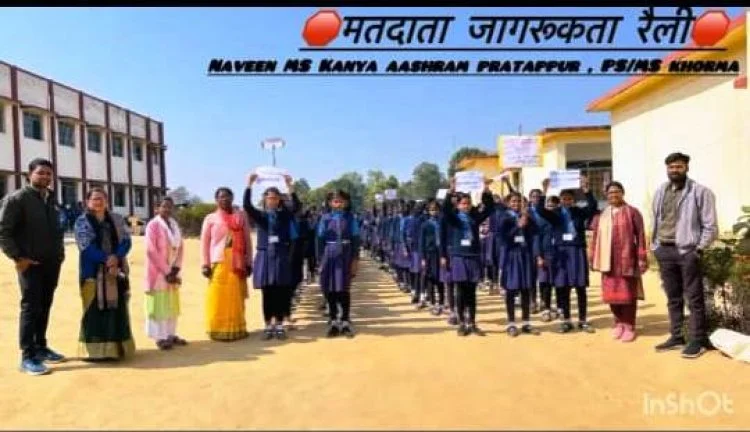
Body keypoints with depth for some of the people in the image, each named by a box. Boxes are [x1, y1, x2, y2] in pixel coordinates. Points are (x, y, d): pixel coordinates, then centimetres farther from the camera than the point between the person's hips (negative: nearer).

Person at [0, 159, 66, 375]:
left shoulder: (51, 199, 13)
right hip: (30, 264, -6)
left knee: (44, 307, 12)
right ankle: (27, 357, 3)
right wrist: (18, 257, -15)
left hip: (52, 263, 6)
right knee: (30, 308, -3)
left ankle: (40, 347, 23)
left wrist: (60, 252, 7)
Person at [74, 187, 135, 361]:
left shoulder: (117, 219, 11)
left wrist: (115, 258, -17)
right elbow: (86, 246, -9)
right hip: (93, 272, -3)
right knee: (95, 310, -2)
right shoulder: (82, 221, 2)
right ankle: (95, 349, 2)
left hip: (117, 271, 3)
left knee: (116, 308, 6)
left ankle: (116, 347, 14)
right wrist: (106, 260, -19)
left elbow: (126, 241, 1)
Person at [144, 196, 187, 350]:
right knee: (159, 303, -1)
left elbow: (180, 247, 8)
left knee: (172, 304, 11)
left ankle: (171, 334, 20)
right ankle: (160, 337, 5)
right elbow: (151, 251, -16)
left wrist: (175, 268, -6)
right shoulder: (153, 225, -11)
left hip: (172, 270, 7)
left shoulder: (175, 225, 9)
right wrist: (166, 271, -16)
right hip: (158, 271, -7)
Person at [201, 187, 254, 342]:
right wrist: (205, 264, -4)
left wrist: (249, 263, 3)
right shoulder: (210, 218, 6)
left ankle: (236, 328, 17)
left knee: (236, 297, 7)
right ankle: (219, 330, 10)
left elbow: (247, 240, 7)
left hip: (238, 263, 1)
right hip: (218, 263, -1)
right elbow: (204, 242, 4)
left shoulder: (241, 215, 7)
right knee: (218, 298, 0)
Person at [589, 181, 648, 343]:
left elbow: (640, 236, -4)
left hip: (627, 259, -4)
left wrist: (642, 258, -10)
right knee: (612, 293, 8)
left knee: (628, 293, 1)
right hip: (608, 260, 4)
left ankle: (629, 326, 11)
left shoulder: (632, 212, -1)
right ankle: (619, 322, 24)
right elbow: (596, 238, 12)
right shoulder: (601, 215, 12)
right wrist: (593, 258, 9)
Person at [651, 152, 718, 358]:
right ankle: (676, 337, 22)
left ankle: (698, 341, 8)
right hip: (665, 251, 6)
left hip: (687, 251, -6)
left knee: (695, 298, 0)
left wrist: (699, 249, -12)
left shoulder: (700, 192, -5)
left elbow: (710, 226, -7)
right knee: (673, 298, 13)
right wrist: (655, 246, 9)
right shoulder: (660, 192, 12)